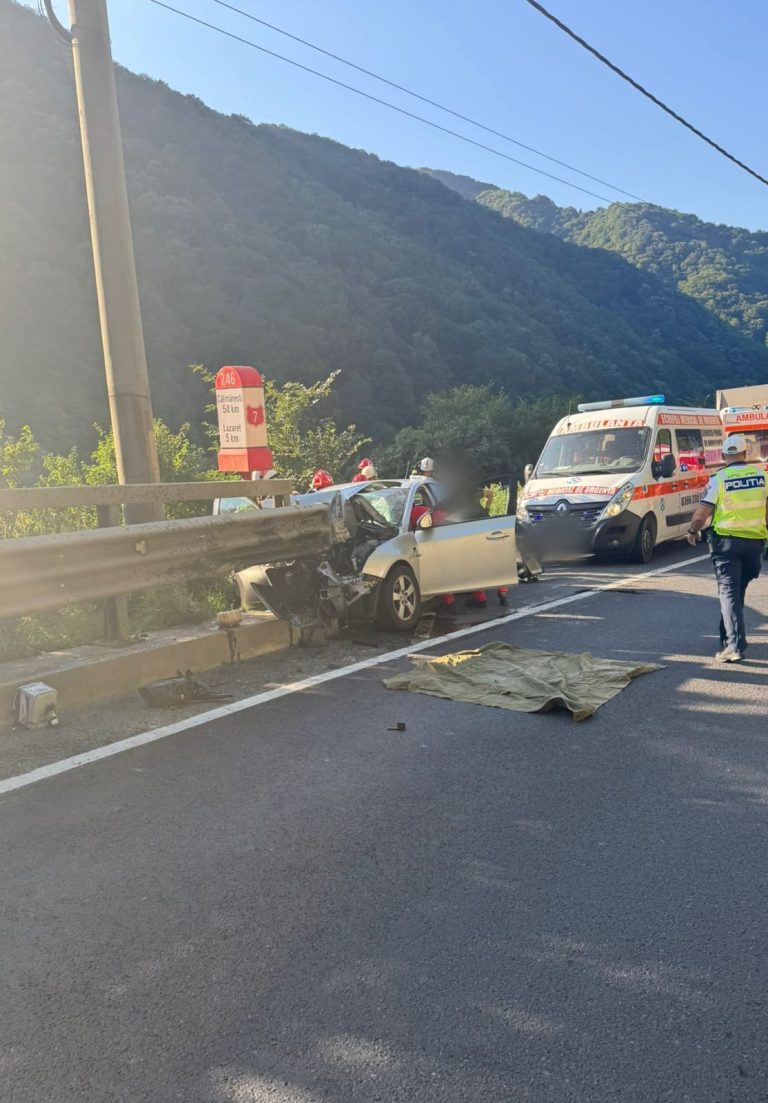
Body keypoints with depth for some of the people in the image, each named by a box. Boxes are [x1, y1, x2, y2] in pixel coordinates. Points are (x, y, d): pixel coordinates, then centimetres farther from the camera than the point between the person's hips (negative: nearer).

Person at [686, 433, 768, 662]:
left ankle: (735, 645, -15)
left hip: (726, 541, -4)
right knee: (738, 590, 19)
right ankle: (728, 635, 30)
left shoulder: (718, 479, -7)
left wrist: (693, 531, 9)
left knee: (728, 592, -4)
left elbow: (702, 513, -8)